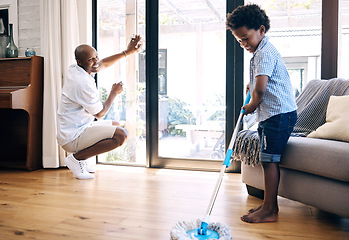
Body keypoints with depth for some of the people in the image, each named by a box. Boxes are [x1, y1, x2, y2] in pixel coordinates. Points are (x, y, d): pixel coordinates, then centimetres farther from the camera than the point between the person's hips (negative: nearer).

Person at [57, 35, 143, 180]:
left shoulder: (74, 69, 5)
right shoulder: (84, 84, -25)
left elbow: (103, 64, 21)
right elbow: (100, 114, -14)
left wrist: (127, 52, 16)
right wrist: (114, 92, 0)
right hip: (72, 138, -10)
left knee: (116, 125, 23)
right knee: (121, 135, -23)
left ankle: (79, 158, 15)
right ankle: (76, 157, -9)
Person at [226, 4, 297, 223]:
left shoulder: (265, 53, -14)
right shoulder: (262, 52, 20)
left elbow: (261, 88, -24)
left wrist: (251, 106, -8)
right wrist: (252, 85, 24)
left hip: (279, 114, -11)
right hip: (270, 114, 11)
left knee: (269, 160, -8)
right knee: (268, 160, 13)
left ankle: (269, 211, 1)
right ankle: (270, 204, 23)